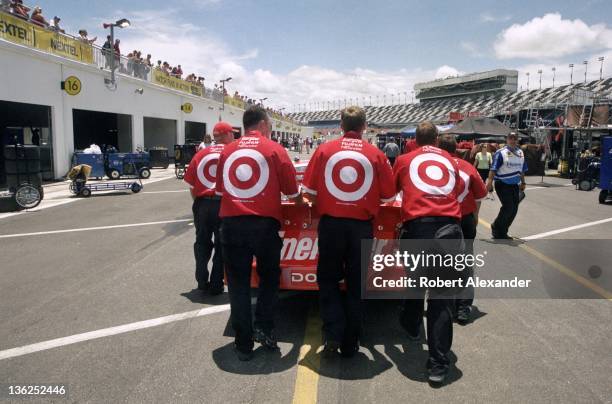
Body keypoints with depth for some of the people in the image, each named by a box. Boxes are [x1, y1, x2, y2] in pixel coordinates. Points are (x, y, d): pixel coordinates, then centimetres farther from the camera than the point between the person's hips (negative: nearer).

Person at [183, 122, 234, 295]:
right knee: (222, 245, 11)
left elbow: (191, 184, 8)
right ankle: (216, 285, 16)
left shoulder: (201, 154, 7)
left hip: (202, 204, 3)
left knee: (202, 243, 20)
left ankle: (202, 281, 26)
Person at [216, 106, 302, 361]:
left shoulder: (227, 151, 8)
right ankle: (264, 327, 10)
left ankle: (243, 344, 15)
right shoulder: (274, 149, 0)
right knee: (269, 277, 19)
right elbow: (293, 193, 3)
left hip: (231, 224, 2)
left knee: (238, 283, 10)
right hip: (264, 224, -2)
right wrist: (302, 205, 24)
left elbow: (220, 190, 16)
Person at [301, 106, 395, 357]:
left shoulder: (324, 150, -1)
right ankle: (350, 344, 21)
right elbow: (388, 196, 2)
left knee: (328, 280, 17)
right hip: (362, 226, 0)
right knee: (356, 285, 13)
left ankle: (333, 335, 5)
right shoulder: (376, 154, -2)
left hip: (330, 223, 0)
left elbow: (309, 190, -1)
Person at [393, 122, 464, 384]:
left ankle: (412, 326, 47)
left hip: (417, 227, 0)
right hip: (449, 228, 1)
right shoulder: (451, 161, 18)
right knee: (443, 297, 2)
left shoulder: (404, 160, 14)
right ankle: (438, 364, 4)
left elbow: (390, 191, 26)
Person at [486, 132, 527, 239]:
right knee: (508, 207, -14)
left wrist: (523, 183, 22)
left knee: (514, 209, 6)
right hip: (502, 184, -7)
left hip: (515, 185, 7)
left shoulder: (520, 153, 11)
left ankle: (502, 232, 19)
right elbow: (493, 169, -15)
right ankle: (496, 228, 6)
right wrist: (489, 182, -23)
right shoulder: (501, 153, -10)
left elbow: (522, 170, 21)